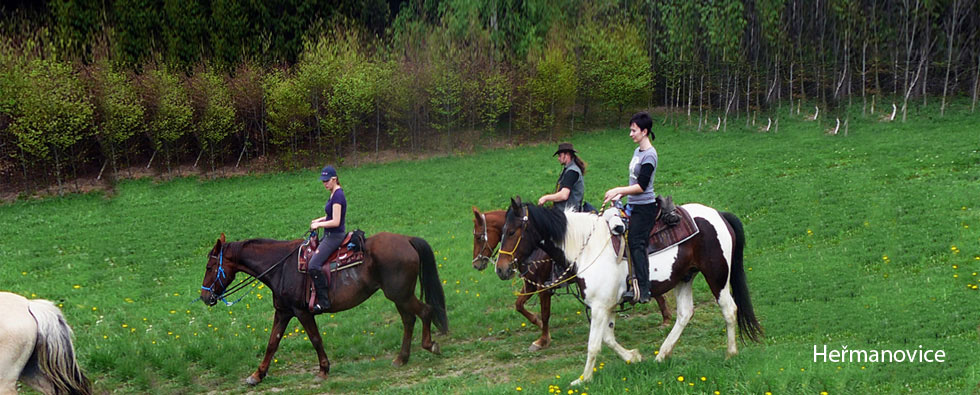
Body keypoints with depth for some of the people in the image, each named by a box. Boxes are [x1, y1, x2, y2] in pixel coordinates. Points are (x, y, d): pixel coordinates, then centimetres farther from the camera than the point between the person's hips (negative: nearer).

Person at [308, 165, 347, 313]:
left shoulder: (337, 195, -19)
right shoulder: (334, 193, 12)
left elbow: (335, 222, -23)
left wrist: (319, 225, -12)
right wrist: (320, 220, 11)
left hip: (334, 236, -11)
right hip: (330, 235, 11)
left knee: (314, 265, -20)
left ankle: (323, 301, -17)